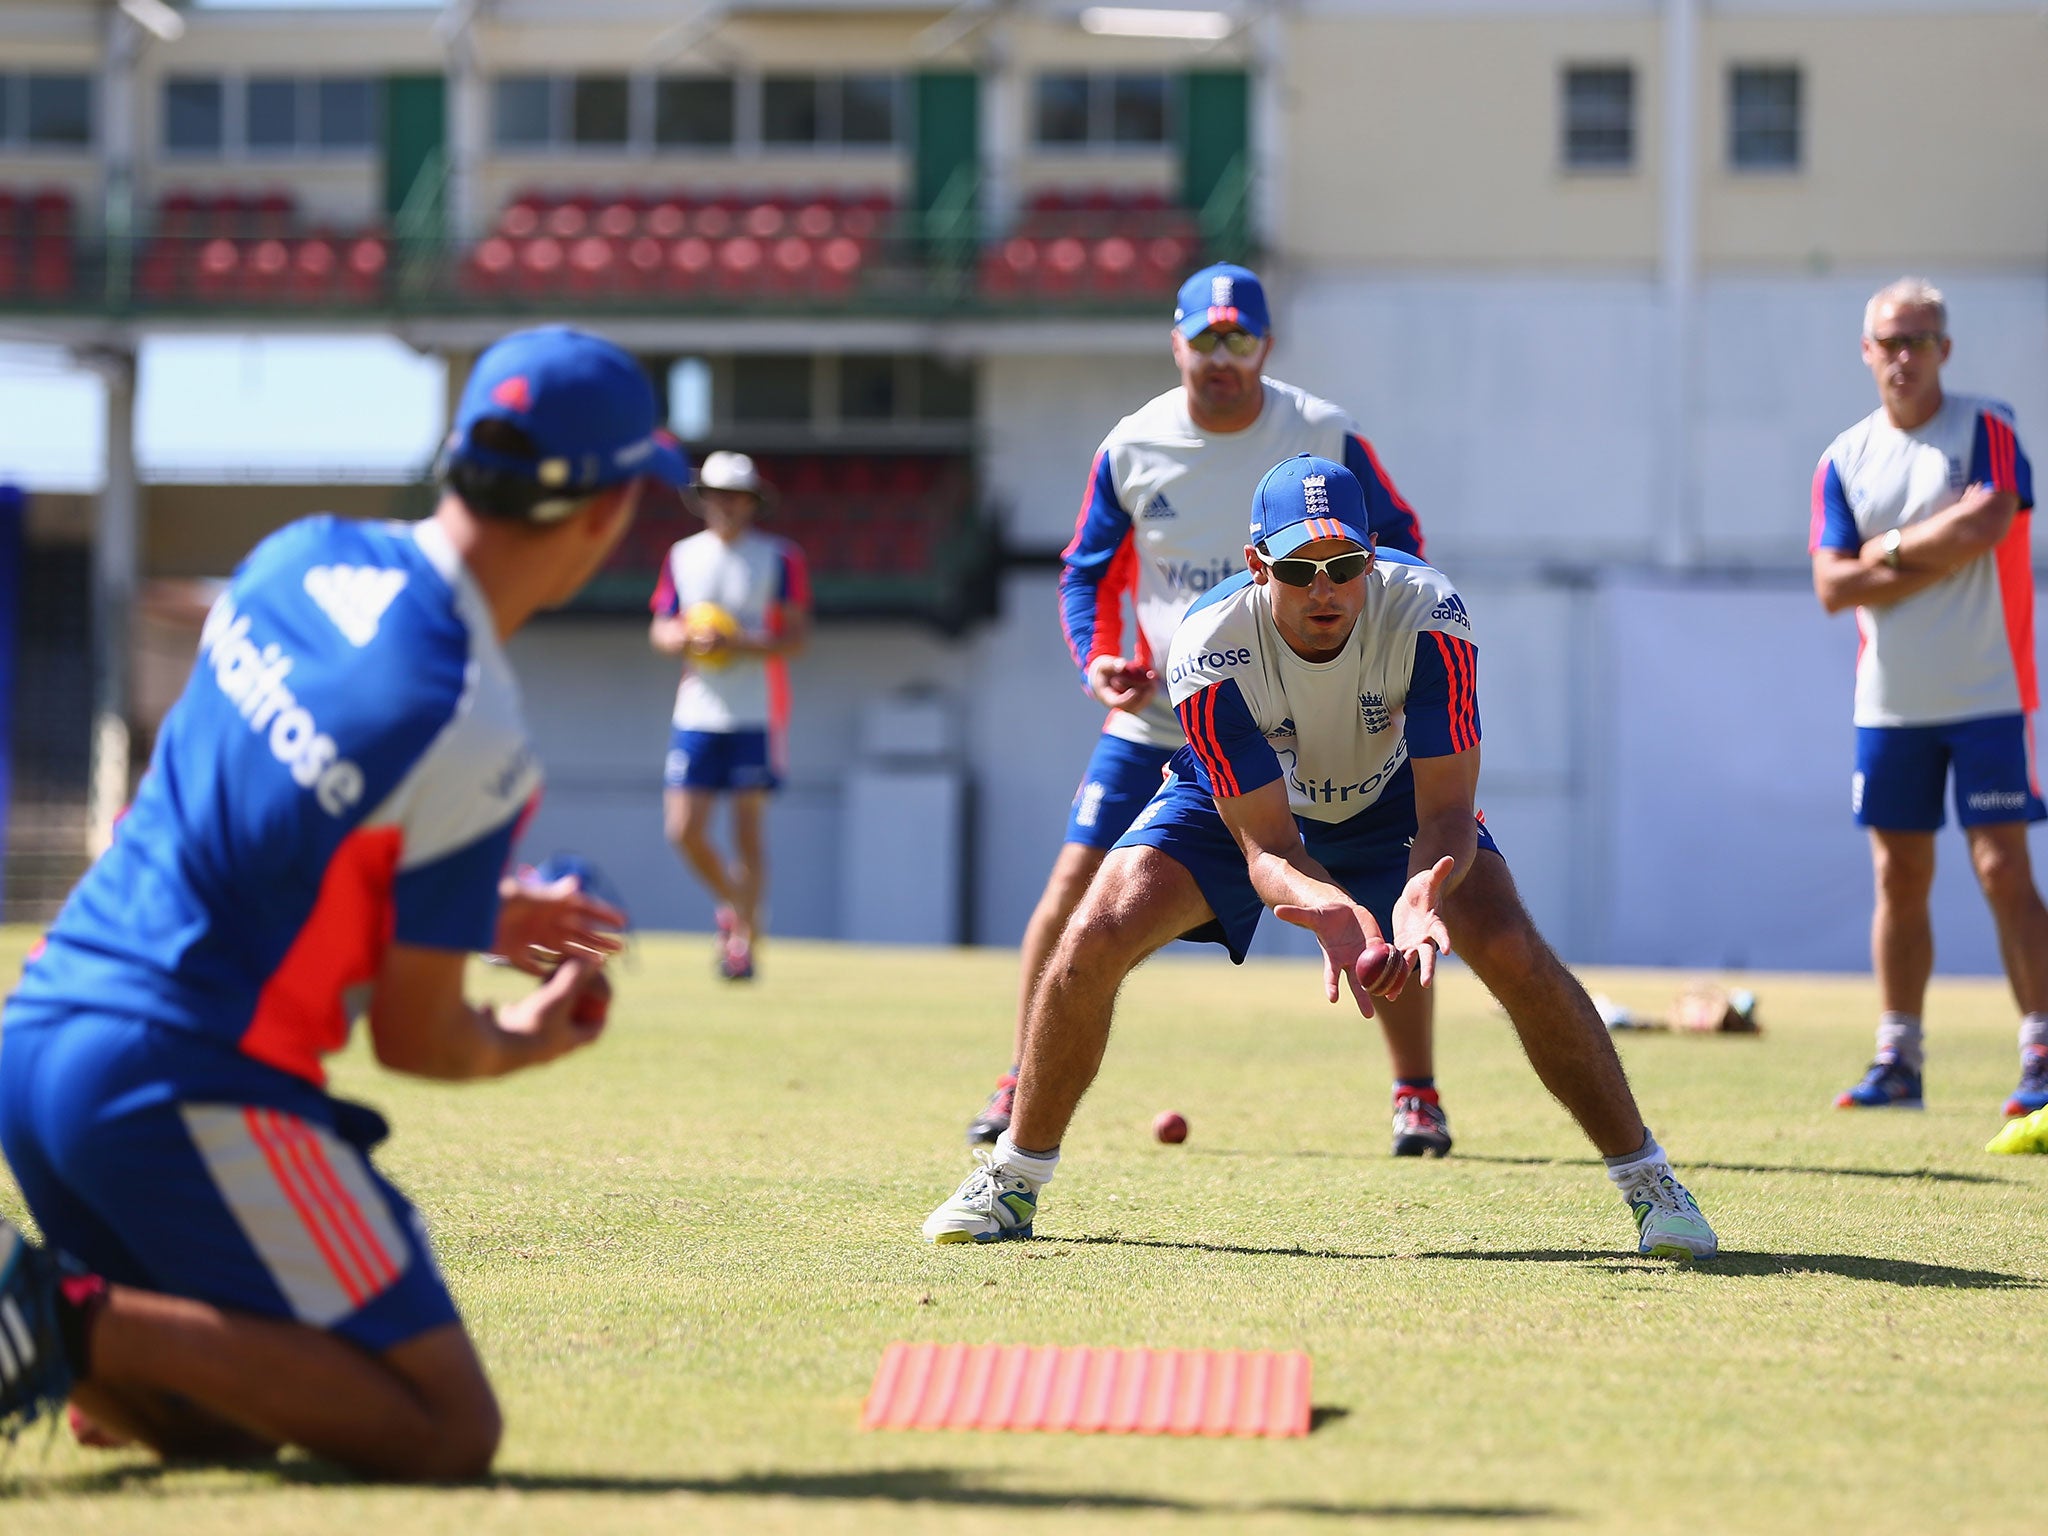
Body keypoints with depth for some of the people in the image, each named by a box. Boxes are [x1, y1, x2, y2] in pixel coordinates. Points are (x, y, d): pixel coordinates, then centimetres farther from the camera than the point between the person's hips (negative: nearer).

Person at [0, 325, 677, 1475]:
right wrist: (533, 1039, 15)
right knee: (448, 1435, -7)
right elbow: (416, 1038, -8)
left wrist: (469, 911, 31)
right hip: (190, 1081, -9)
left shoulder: (299, 557, 6)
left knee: (226, 1418, 23)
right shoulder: (471, 733, -17)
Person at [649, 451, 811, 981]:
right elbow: (660, 629, 14)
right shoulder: (683, 556, 10)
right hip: (696, 713, 3)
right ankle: (734, 906, 22)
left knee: (747, 832, -4)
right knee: (684, 831, -3)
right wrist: (685, 639, -9)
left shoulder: (781, 558, -1)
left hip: (756, 715, -3)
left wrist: (738, 643, -20)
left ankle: (745, 938, 7)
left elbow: (796, 635, -6)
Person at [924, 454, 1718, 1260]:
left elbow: (1446, 811, -34)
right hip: (1237, 799, 0)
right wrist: (1331, 909, -57)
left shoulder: (1425, 615, -34)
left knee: (1513, 953, -21)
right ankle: (1014, 1178, 0)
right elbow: (1267, 846, -35)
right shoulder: (1210, 649, -35)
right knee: (1094, 938, -20)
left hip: (1390, 794, 0)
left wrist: (1422, 894, -57)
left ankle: (1644, 1174, -4)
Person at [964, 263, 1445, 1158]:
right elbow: (1087, 570, 8)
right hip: (1159, 711, 1)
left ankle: (1416, 1095, 7)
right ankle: (1022, 1085, 7)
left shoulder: (1324, 437, -9)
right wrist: (1098, 659, -9)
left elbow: (1400, 540, 3)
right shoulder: (1132, 449, -5)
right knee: (1075, 884, -7)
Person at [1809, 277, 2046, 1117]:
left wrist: (1892, 550, -10)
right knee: (1899, 879, 7)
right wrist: (1940, 554, -10)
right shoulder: (1845, 459, 7)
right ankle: (1898, 1061, 13)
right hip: (1890, 701, 4)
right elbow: (1833, 587, -2)